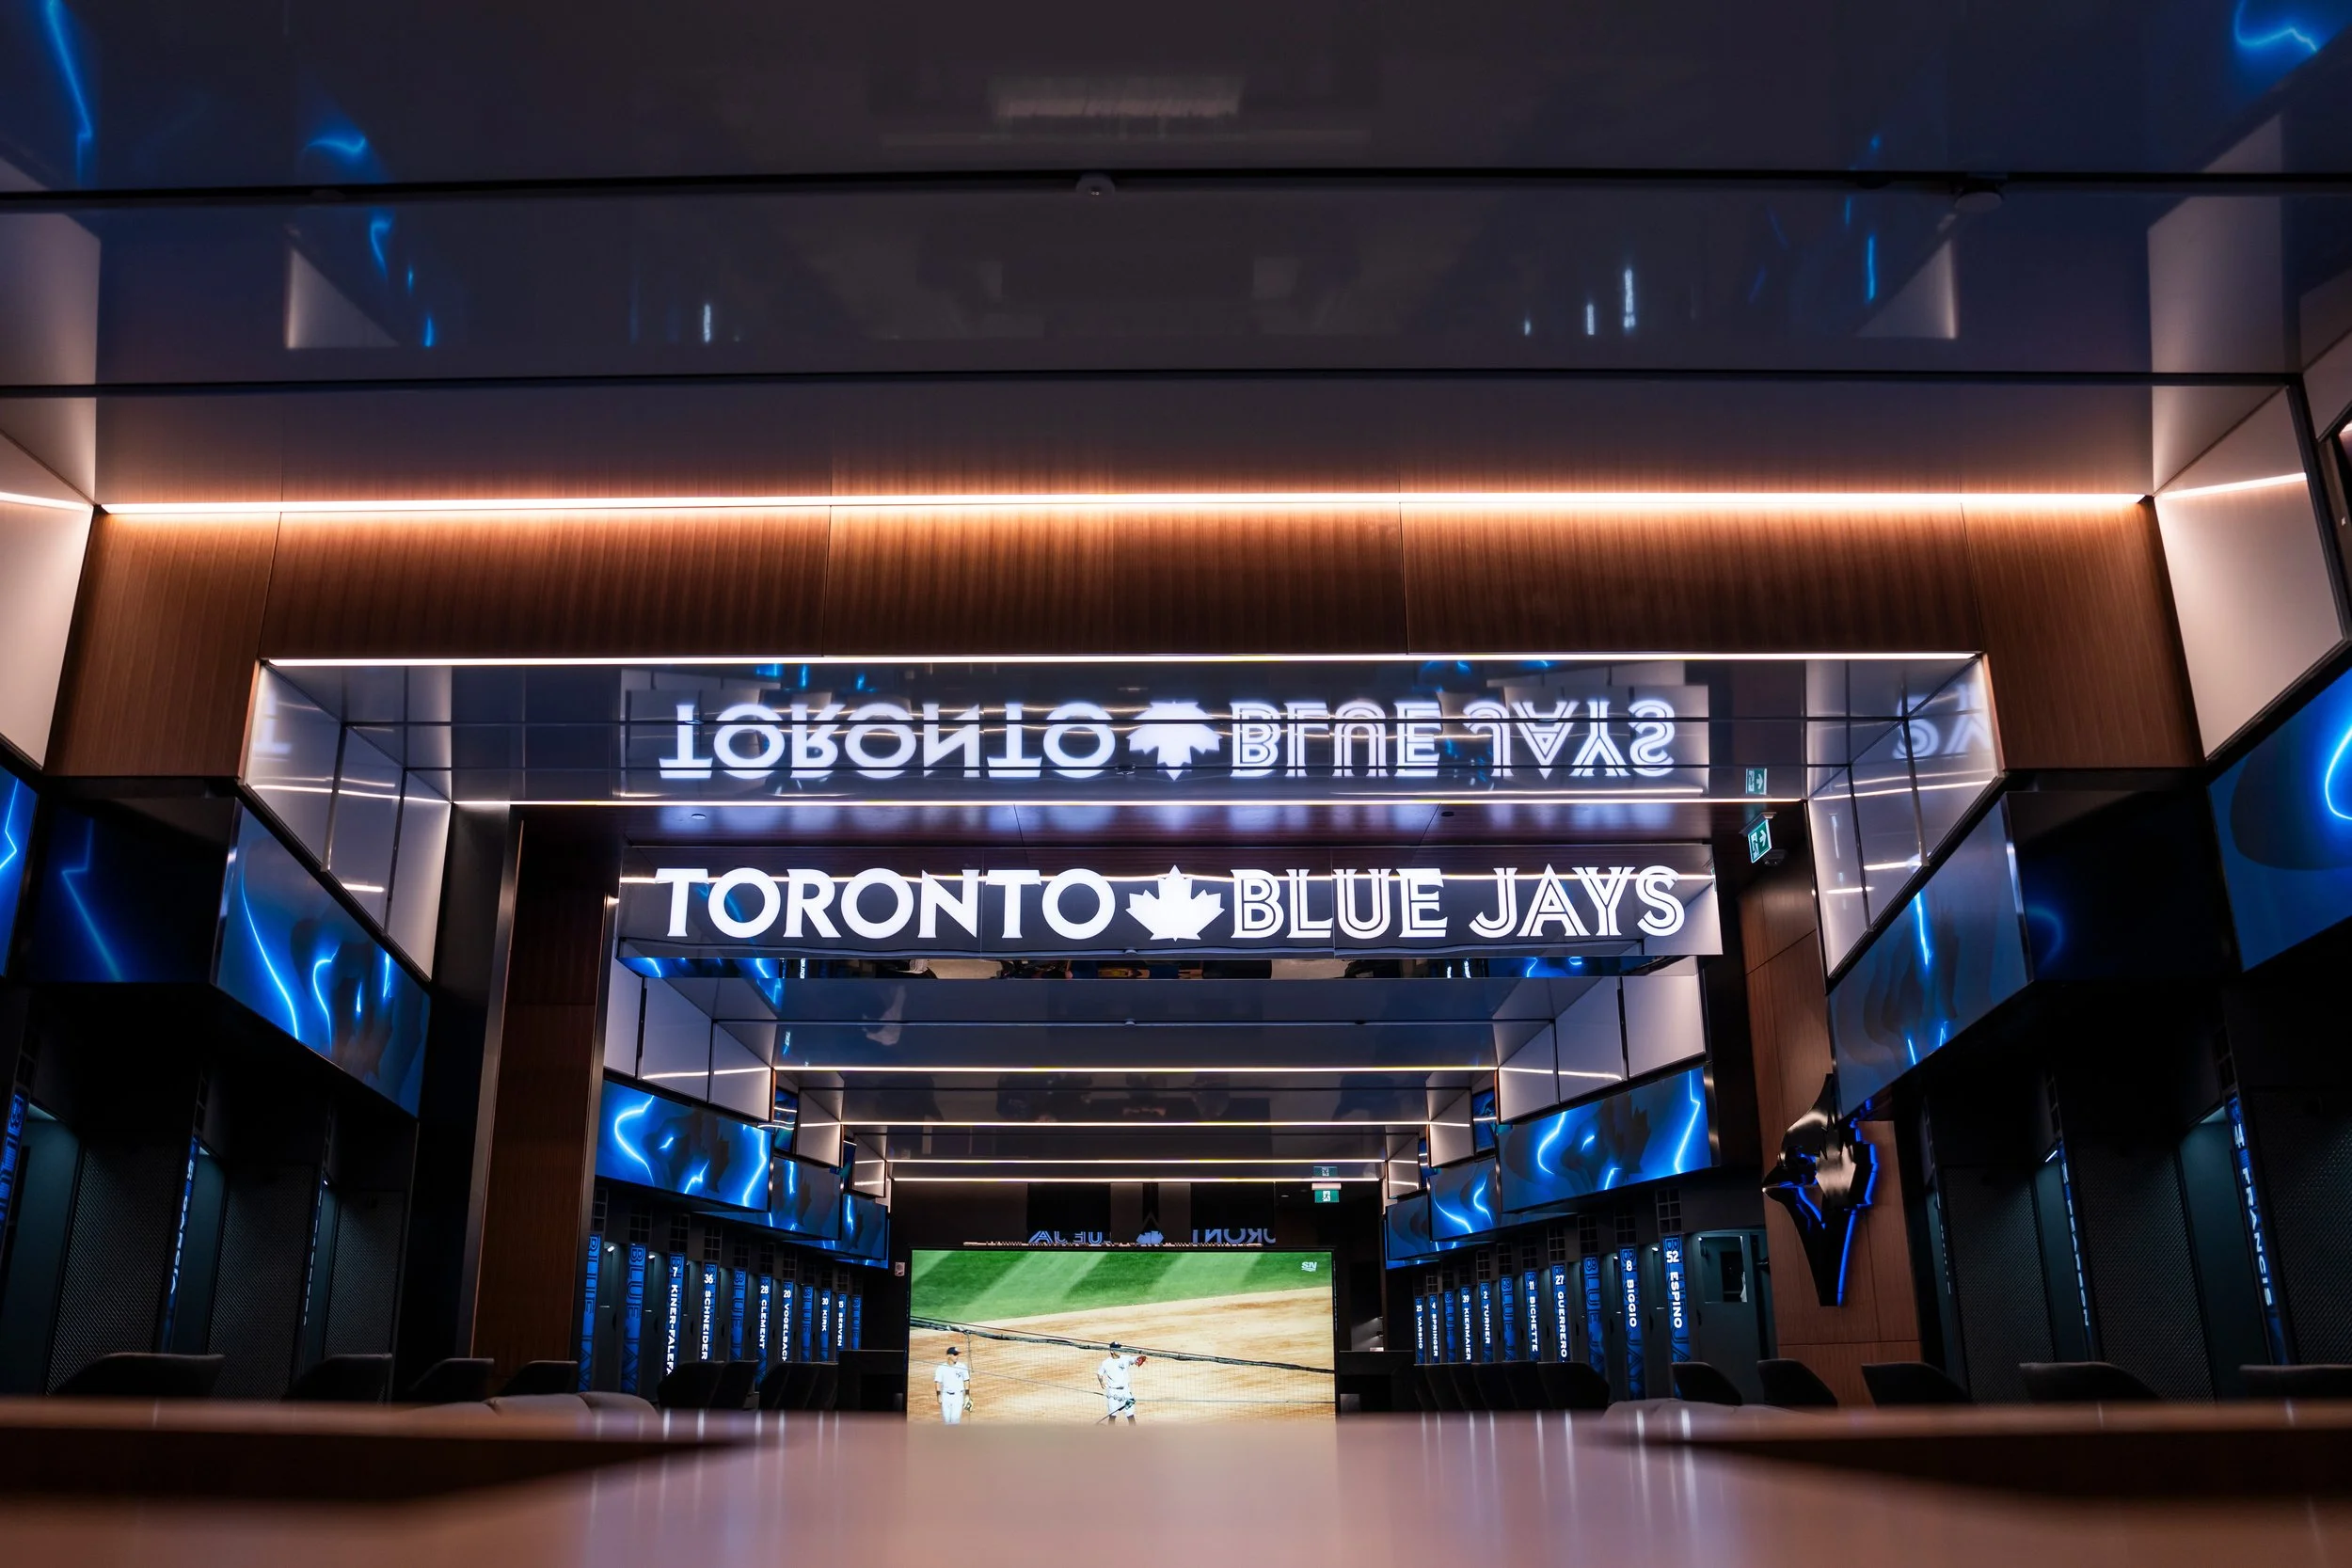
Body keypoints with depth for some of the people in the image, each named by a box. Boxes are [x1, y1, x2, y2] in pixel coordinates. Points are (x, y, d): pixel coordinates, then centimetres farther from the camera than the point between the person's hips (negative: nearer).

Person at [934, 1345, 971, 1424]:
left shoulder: (962, 1366, 0)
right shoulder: (941, 1368, -1)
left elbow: (966, 1381, 6)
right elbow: (938, 1382, 0)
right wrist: (939, 1396, -8)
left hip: (958, 1396, -1)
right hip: (946, 1396, 1)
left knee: (955, 1418, -13)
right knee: (946, 1418, 3)